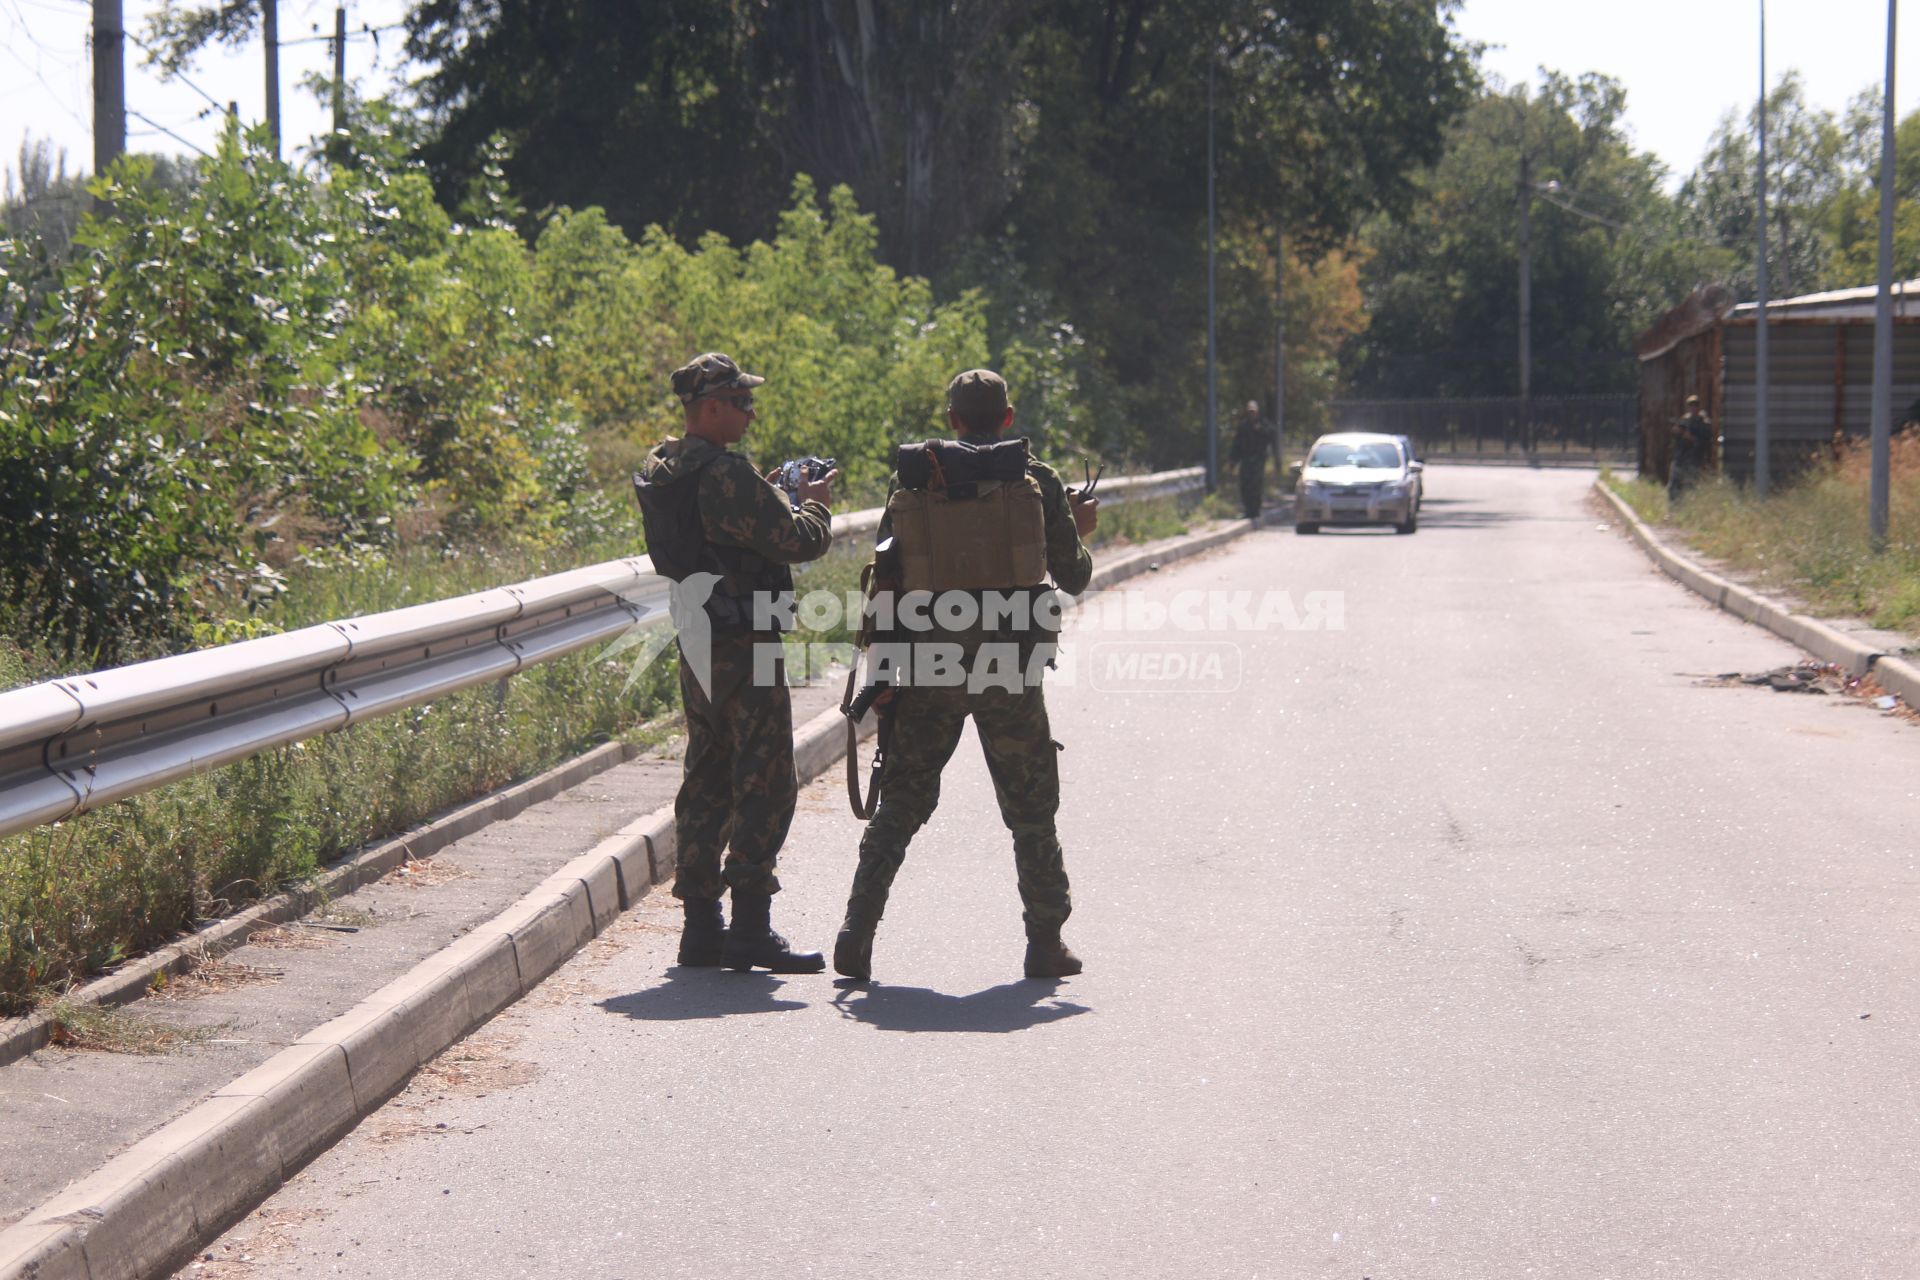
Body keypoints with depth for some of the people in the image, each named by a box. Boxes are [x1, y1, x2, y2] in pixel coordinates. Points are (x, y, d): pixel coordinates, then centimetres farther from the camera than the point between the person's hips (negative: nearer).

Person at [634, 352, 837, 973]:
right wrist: (813, 502, 2)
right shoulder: (725, 474, -19)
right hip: (744, 644, -9)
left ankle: (700, 925, 15)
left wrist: (772, 497, 16)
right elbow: (797, 542, -18)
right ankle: (750, 928, -4)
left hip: (697, 645, 9)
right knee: (764, 785, -4)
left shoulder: (658, 472, 11)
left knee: (707, 781, 13)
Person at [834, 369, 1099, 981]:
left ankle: (857, 933, 1)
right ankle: (1046, 945, 14)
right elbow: (1073, 577, 3)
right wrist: (1081, 529, 22)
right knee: (1031, 810, 11)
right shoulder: (1037, 479, 0)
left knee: (900, 805, 9)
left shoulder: (912, 479, 4)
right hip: (1007, 671, -1)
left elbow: (884, 570, 3)